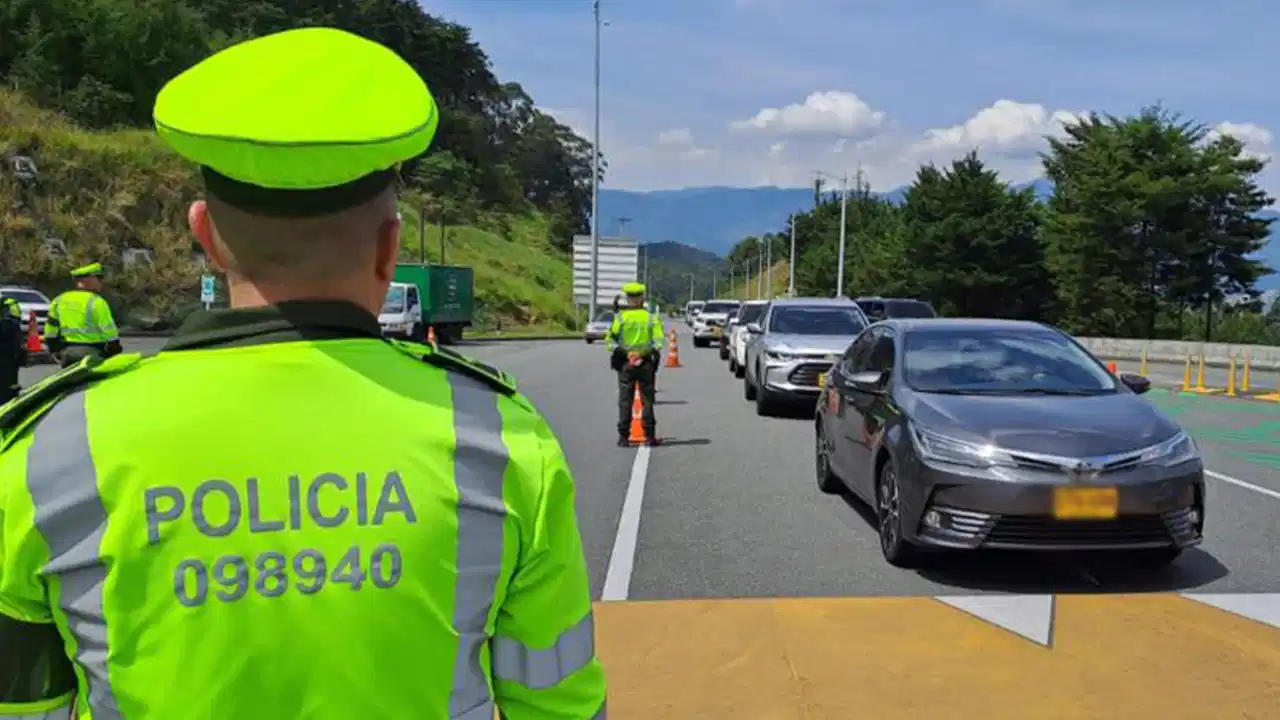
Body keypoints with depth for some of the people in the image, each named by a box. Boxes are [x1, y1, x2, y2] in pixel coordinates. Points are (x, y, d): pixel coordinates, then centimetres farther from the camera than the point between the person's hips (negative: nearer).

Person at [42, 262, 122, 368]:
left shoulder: (59, 301, 10)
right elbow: (110, 334, -14)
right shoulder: (96, 302, -11)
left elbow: (50, 333, 13)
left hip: (68, 355, 7)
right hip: (93, 356, -7)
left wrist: (57, 352, 21)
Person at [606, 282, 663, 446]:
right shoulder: (651, 318, -2)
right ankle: (649, 436, 9)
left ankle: (624, 437, 4)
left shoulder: (620, 318, -3)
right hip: (646, 364, 1)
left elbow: (609, 340, -7)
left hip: (625, 364, 0)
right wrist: (655, 353, 5)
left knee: (625, 401, 5)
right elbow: (658, 342, -8)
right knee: (647, 400, 8)